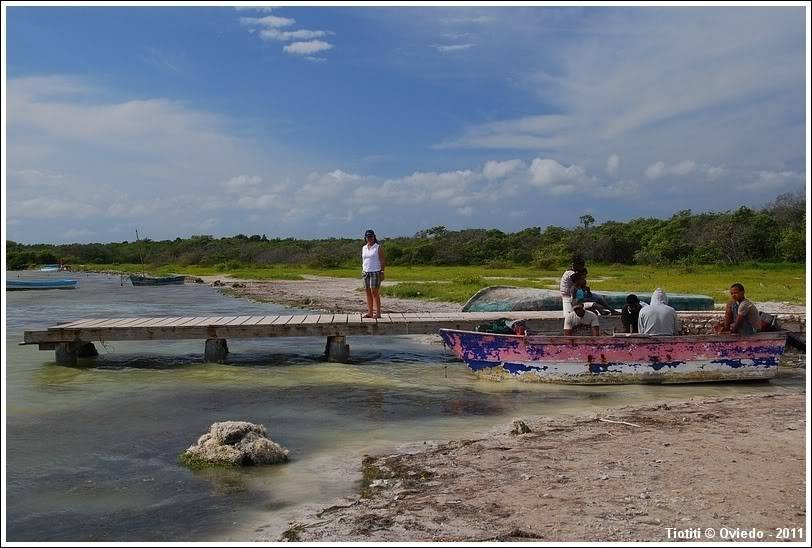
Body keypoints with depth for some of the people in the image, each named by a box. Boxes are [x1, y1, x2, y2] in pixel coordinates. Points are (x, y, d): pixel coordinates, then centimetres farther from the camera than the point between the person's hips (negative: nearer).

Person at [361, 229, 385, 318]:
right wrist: (363, 271, 11)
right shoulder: (364, 248, 13)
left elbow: (382, 261, -5)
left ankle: (378, 313, -5)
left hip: (375, 272, -6)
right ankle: (369, 312, 8)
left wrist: (382, 272, -11)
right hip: (366, 272, 6)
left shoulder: (378, 247, -3)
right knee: (368, 292, 5)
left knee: (374, 292, -9)